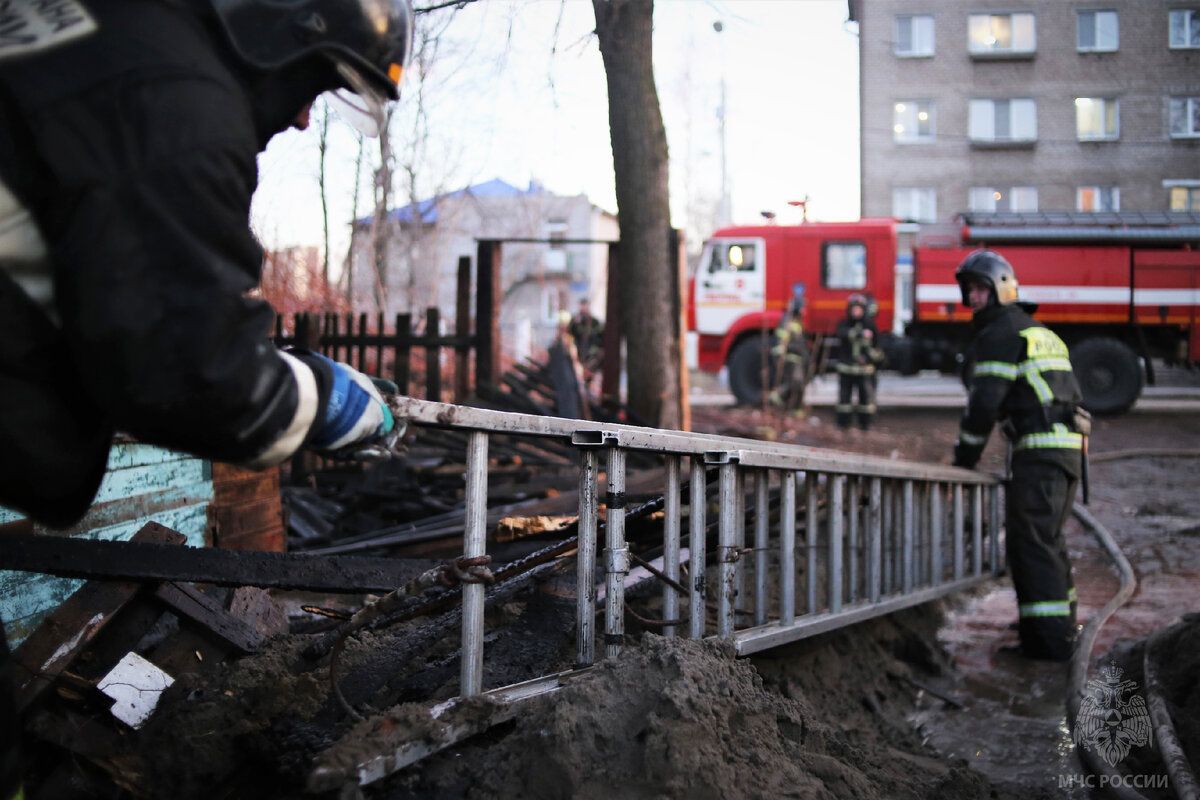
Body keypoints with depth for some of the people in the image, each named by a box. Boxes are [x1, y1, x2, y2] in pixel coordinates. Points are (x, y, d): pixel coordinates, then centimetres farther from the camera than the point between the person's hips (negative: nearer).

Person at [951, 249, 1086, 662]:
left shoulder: (1002, 332, -6)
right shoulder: (1040, 332, 25)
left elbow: (985, 401, -13)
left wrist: (965, 455, -3)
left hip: (1040, 448, -10)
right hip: (1069, 444, 10)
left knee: (1030, 540, -10)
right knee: (1049, 537, 20)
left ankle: (1049, 639, -14)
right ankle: (1061, 622, 30)